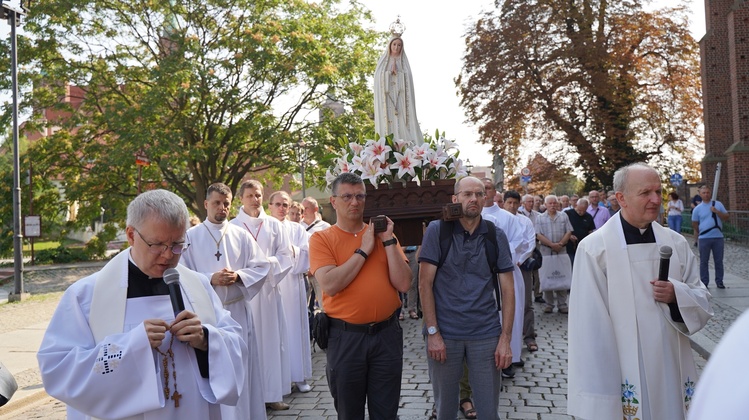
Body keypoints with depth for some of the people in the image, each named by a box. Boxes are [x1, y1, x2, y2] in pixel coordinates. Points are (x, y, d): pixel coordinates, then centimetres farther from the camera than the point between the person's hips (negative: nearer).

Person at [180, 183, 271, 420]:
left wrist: (238, 275, -13)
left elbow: (262, 267, 3)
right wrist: (211, 278, -17)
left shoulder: (241, 235, 6)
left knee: (239, 370, 8)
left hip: (237, 311, 2)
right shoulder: (191, 237, 0)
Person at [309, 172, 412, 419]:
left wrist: (388, 241, -11)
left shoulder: (382, 234, 4)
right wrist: (363, 250, -15)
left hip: (386, 334, 2)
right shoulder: (321, 238, -4)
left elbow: (403, 284, -5)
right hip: (345, 336, -2)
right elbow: (330, 285, -19)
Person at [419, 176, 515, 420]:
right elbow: (425, 283, -5)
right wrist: (432, 332, -10)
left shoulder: (496, 236, 3)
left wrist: (505, 338, -5)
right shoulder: (437, 231, -3)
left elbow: (507, 289, 2)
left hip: (486, 335, 1)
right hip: (444, 335, -1)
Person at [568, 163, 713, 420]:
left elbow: (703, 302, 8)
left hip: (671, 370, 5)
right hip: (622, 374, -4)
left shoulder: (676, 243, 3)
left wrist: (677, 295, -14)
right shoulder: (594, 248, -12)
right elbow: (589, 326, -13)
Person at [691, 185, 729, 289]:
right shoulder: (697, 209, 3)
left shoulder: (718, 204, 5)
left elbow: (726, 217, 0)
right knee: (704, 261, 4)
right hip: (704, 238, -1)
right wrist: (696, 238, 10)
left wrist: (716, 211, -14)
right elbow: (695, 225, 9)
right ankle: (704, 282, 11)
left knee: (719, 261, 7)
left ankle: (719, 281, 17)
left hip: (718, 237, 1)